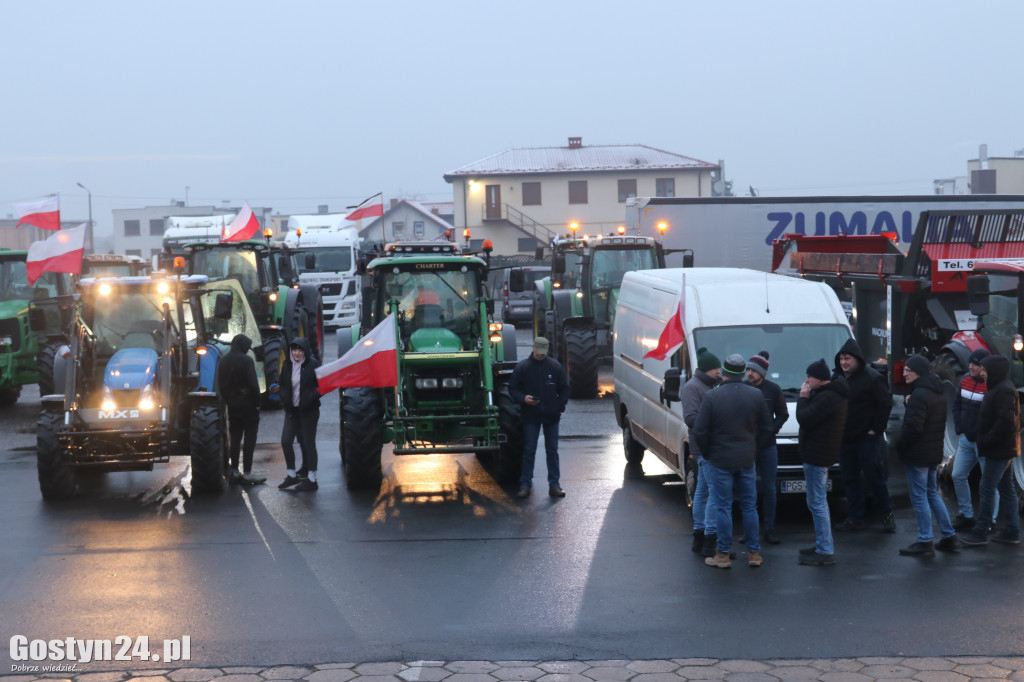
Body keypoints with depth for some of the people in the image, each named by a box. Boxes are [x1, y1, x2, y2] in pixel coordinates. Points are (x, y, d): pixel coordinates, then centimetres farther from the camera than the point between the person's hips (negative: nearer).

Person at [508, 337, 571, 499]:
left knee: (552, 450, 6)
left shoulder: (555, 366, 3)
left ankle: (554, 485, 12)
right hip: (531, 417, -2)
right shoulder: (522, 367, -2)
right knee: (529, 450, 0)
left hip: (551, 416, 2)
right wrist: (523, 398, -17)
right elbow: (513, 388, 2)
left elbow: (564, 389, 10)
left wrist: (560, 407, -3)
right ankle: (525, 485, 4)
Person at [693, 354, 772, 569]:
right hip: (747, 460, 3)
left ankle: (723, 555, 6)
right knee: (749, 507, 13)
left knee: (722, 507, 3)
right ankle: (754, 553, 17)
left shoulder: (712, 396, -12)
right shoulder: (756, 395, 0)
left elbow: (700, 431, -11)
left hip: (720, 460, -3)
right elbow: (766, 428, 6)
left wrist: (708, 453, 4)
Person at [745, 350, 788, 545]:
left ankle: (769, 529, 11)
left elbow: (783, 414, 5)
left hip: (768, 446, 0)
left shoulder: (773, 390, -1)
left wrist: (771, 430, -9)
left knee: (769, 489, 4)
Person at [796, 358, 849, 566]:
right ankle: (823, 546, 27)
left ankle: (825, 552, -6)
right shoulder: (834, 393, 14)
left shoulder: (827, 397, -21)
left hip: (817, 456, -11)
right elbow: (810, 416, 17)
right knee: (819, 502, 19)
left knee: (817, 503, -8)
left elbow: (804, 418, -23)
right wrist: (807, 397, 3)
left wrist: (803, 397, -8)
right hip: (820, 455, 11)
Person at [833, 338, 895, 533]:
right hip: (845, 438, 7)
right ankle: (854, 518, 14)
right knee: (849, 480, 8)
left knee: (874, 477, -3)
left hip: (867, 437, -7)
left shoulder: (872, 378, -10)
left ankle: (887, 515, 10)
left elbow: (885, 404, -10)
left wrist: (875, 429, -12)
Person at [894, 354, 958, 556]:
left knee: (919, 497, -1)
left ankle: (925, 543, 3)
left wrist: (900, 445, -9)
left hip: (918, 454, -9)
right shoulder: (938, 390, 10)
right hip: (935, 451, 9)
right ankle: (949, 536, 21)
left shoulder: (920, 394, -20)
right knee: (932, 494, 19)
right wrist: (910, 402, 1)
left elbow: (914, 426, -24)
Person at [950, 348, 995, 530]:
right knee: (958, 476, 11)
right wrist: (960, 431, 6)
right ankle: (965, 515, 24)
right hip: (967, 439, 7)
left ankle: (989, 520, 11)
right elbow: (957, 406, 14)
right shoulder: (965, 380, 4)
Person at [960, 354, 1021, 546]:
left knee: (987, 490, -6)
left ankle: (980, 532, -2)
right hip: (1004, 449, 11)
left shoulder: (1004, 391, -18)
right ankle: (1012, 532, 18)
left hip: (999, 451, -11)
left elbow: (1005, 422, -26)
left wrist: (986, 442, -19)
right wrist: (985, 441, 13)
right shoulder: (999, 388, 15)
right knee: (1006, 489, 13)